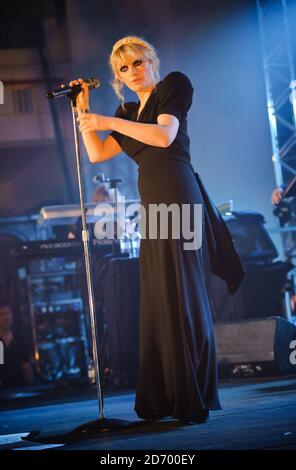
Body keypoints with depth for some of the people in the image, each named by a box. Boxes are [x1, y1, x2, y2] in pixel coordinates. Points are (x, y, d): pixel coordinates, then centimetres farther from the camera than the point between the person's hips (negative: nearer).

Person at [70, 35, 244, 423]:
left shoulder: (171, 87, 3)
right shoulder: (129, 113, 23)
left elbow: (165, 135, -13)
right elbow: (96, 154, 20)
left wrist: (110, 122, -17)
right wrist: (84, 110, 14)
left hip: (177, 197, -8)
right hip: (152, 207, 8)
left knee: (182, 293, -10)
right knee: (158, 300, 4)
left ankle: (195, 400, -9)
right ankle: (166, 399, 5)